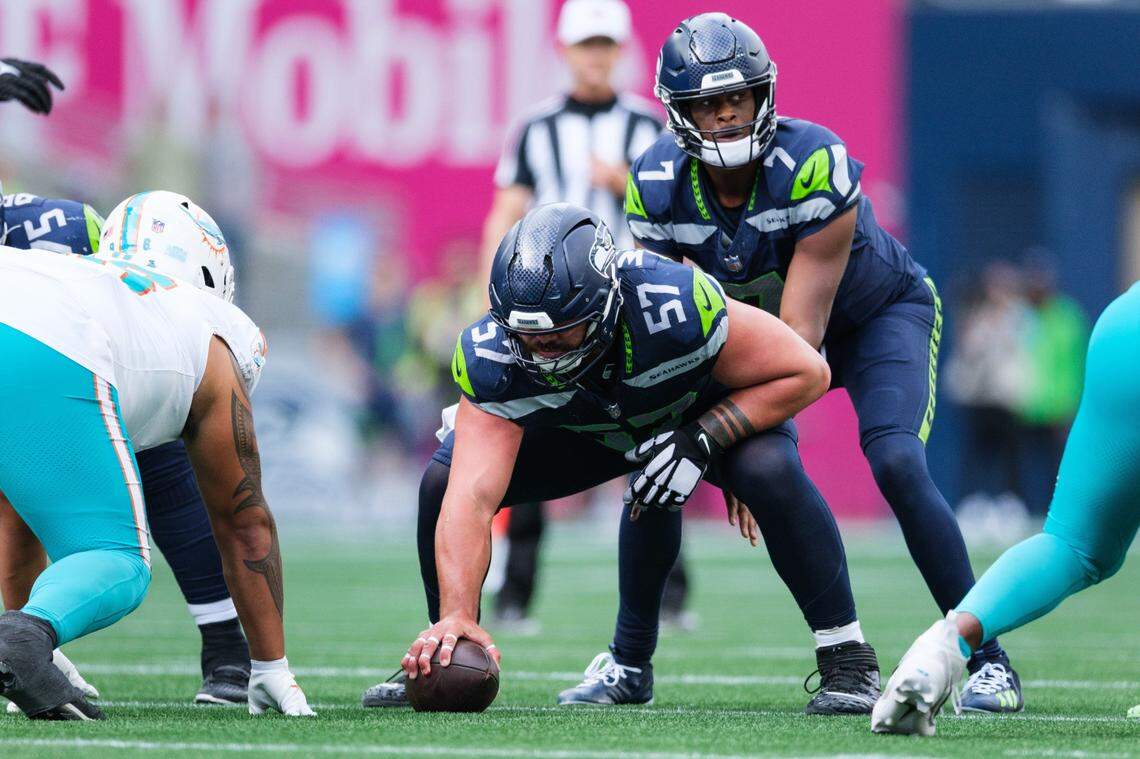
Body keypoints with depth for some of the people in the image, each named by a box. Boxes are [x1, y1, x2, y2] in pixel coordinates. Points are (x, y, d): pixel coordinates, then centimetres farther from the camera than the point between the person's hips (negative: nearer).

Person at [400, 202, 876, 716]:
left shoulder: (672, 307, -42)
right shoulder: (491, 358, -35)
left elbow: (806, 373, -29)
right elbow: (473, 499, -41)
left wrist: (699, 442, -38)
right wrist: (456, 615, -56)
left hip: (708, 409, -3)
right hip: (585, 427, 3)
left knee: (768, 472, -35)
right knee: (444, 482, -14)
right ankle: (437, 657, 10)